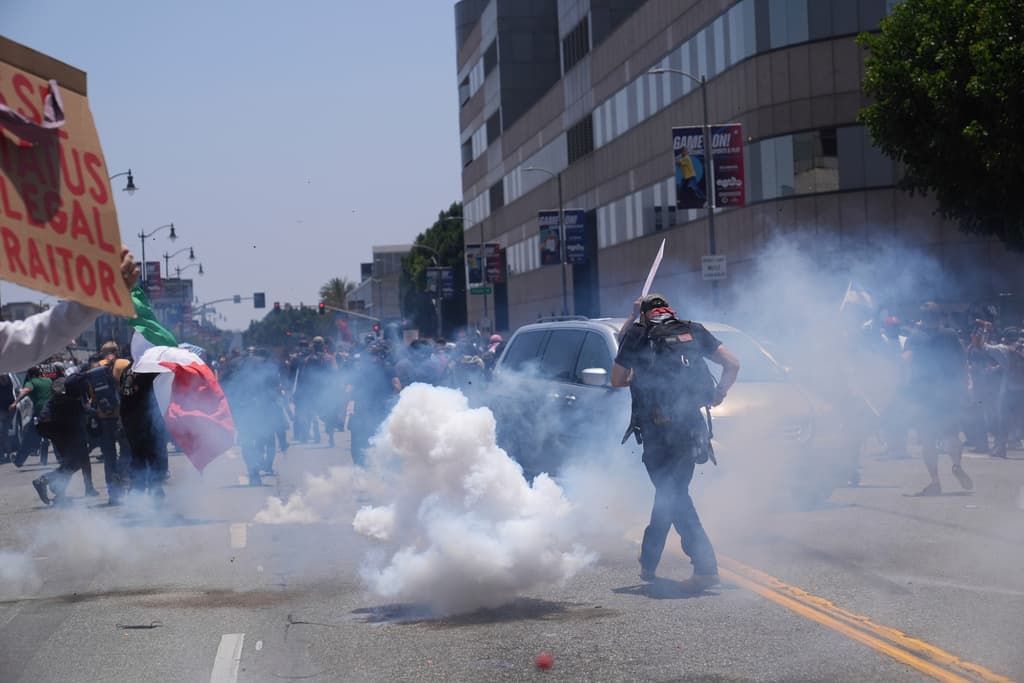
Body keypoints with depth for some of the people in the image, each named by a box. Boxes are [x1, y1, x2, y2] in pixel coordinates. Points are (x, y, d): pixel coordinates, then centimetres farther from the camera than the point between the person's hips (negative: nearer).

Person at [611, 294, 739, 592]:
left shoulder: (637, 336, 1)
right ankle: (648, 562, 31)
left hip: (657, 430, -4)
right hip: (691, 428, 4)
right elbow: (732, 363, 6)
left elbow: (617, 380, 9)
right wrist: (719, 393, 19)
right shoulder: (694, 332, 10)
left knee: (673, 496, -2)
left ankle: (705, 566, -15)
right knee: (668, 493, 20)